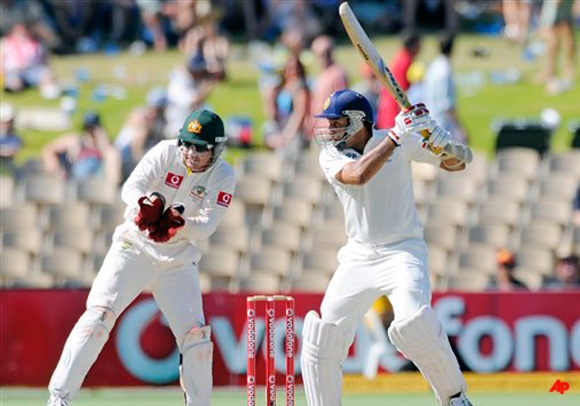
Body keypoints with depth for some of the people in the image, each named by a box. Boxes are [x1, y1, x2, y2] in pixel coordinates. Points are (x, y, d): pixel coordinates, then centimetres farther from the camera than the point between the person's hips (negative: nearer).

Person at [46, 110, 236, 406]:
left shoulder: (223, 177, -6)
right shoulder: (165, 152, -10)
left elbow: (207, 225, -15)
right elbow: (131, 187, -21)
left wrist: (179, 223, -36)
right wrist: (145, 203, -43)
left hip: (178, 262, 2)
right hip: (135, 248, -2)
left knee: (195, 335, -4)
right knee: (99, 312, -18)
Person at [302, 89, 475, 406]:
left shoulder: (401, 142, -3)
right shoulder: (331, 156, 0)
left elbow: (458, 163, 1)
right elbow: (358, 175, -23)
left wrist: (440, 140, -22)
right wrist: (397, 134, -28)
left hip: (403, 250, -4)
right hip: (358, 258, 4)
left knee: (413, 323, -27)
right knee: (322, 338, -3)